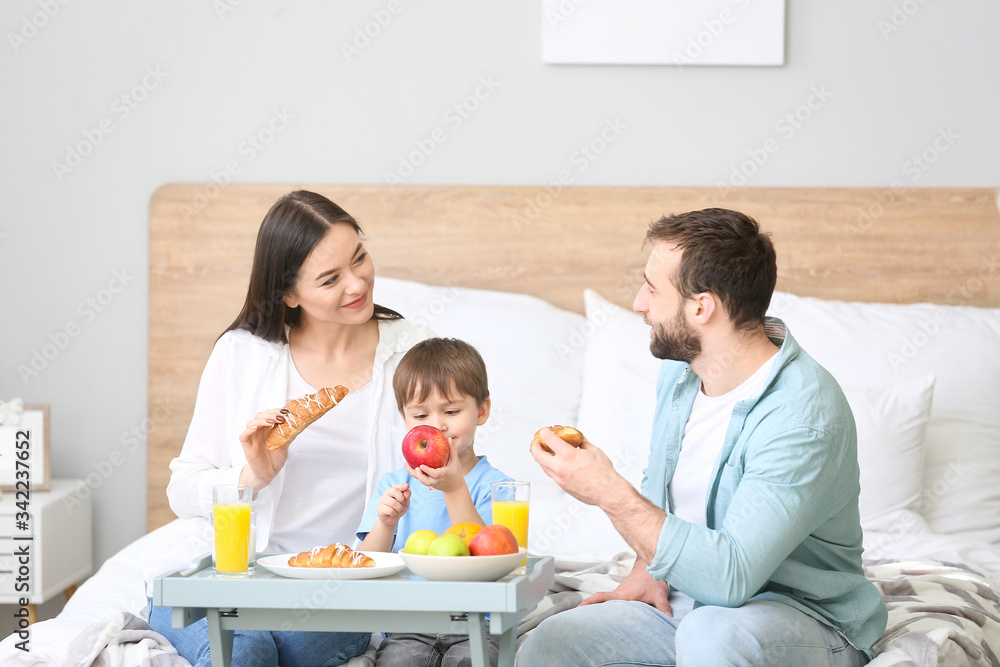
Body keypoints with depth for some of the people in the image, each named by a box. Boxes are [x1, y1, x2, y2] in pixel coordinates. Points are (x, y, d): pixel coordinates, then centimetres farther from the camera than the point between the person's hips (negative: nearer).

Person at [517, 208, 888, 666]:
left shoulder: (803, 414, -24)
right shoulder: (680, 370, 4)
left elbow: (731, 576, -30)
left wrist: (609, 492, -26)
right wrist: (648, 570, 2)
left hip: (801, 617, -7)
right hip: (681, 604, 7)